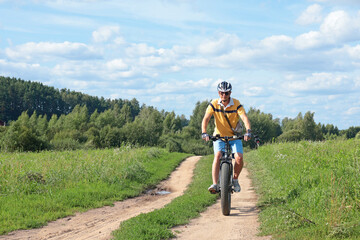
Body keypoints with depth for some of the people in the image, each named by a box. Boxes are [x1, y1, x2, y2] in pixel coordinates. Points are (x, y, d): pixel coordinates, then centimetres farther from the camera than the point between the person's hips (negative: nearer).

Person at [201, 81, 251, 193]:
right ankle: (215, 184, -30)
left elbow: (245, 118, -22)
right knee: (217, 156, -26)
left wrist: (248, 131, -40)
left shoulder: (236, 104, -11)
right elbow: (206, 119, -17)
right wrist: (204, 133, -35)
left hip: (234, 137, 0)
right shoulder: (214, 104, -9)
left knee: (239, 158, -21)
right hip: (219, 137, 0)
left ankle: (235, 179, 6)